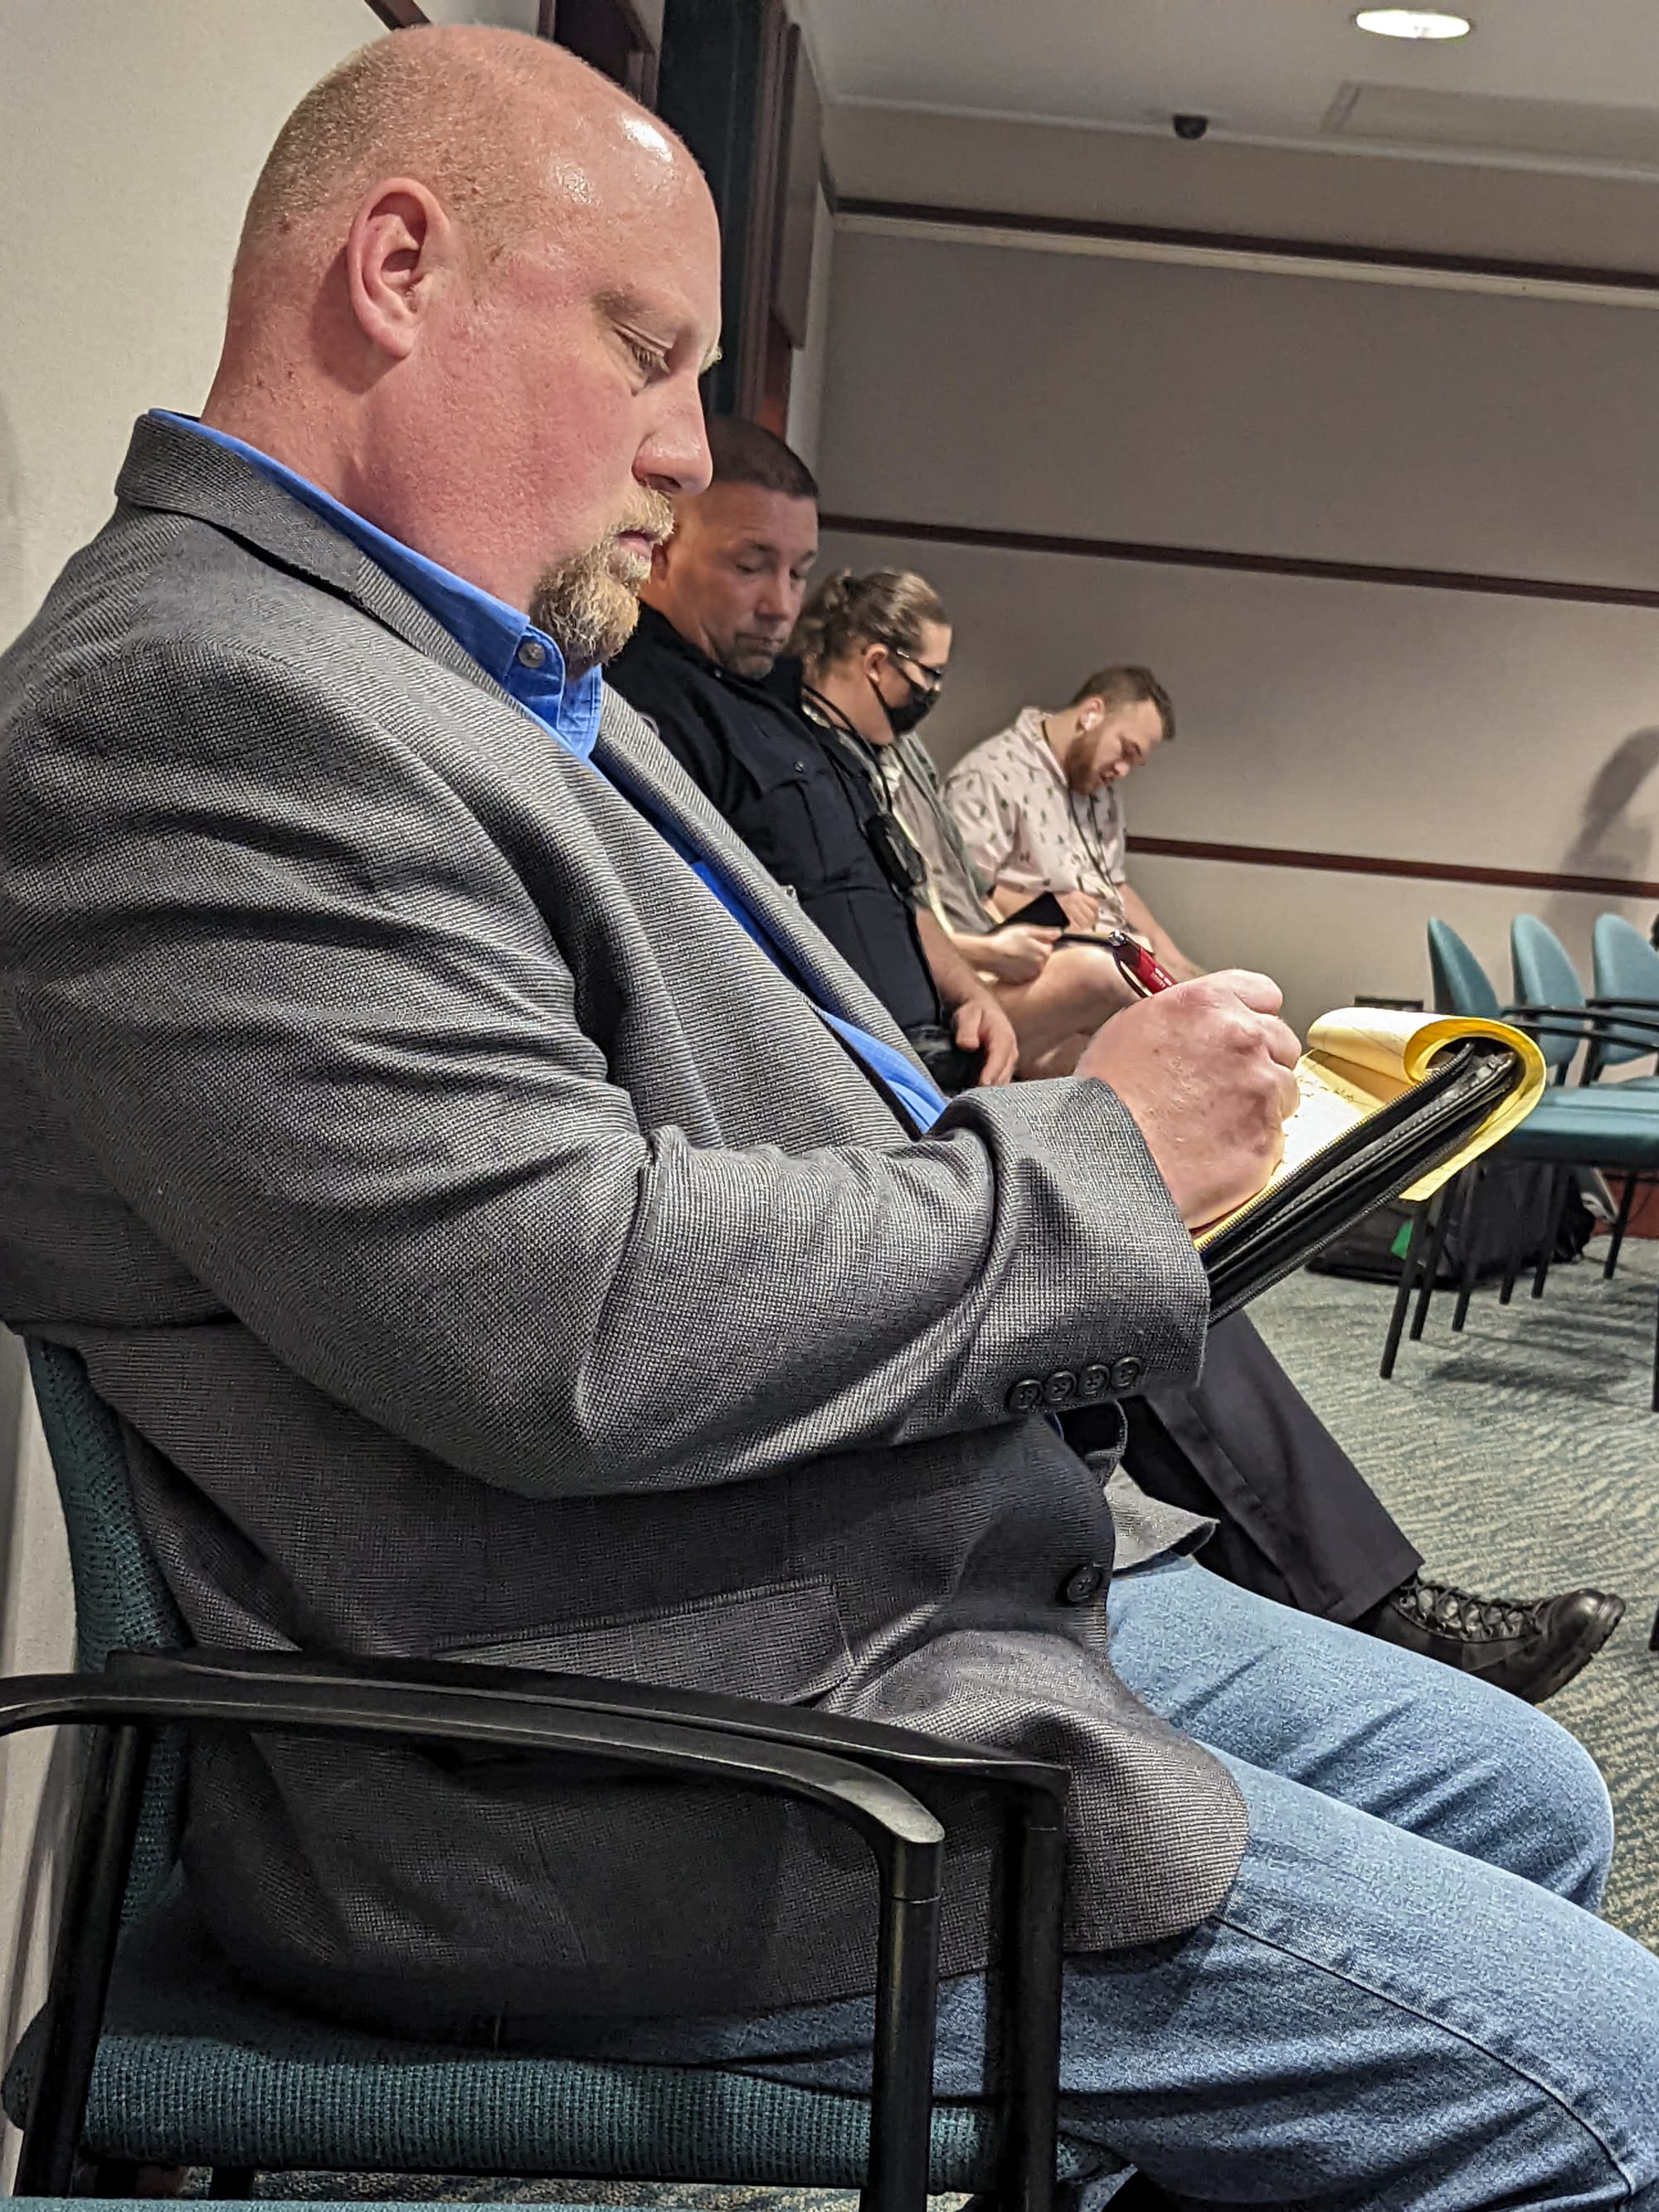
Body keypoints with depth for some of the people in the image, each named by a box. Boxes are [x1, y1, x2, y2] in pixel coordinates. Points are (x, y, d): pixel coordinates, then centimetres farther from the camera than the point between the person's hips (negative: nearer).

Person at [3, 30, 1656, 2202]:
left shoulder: (512, 686, 14)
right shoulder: (179, 698, -19)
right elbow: (571, 1325, -28)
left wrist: (988, 1100, 2)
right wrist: (1094, 1159, -15)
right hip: (656, 1814, -11)